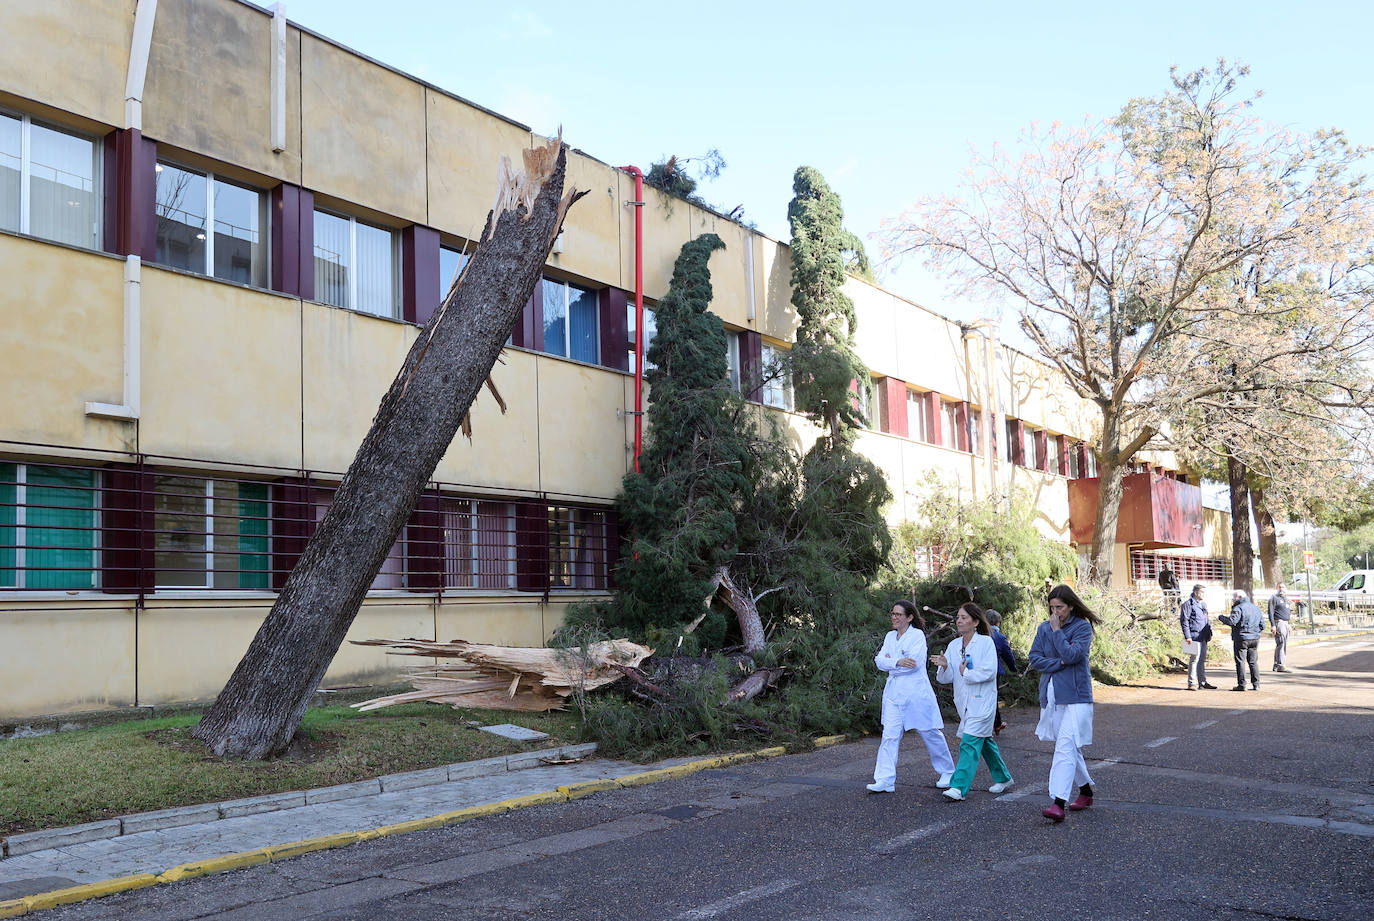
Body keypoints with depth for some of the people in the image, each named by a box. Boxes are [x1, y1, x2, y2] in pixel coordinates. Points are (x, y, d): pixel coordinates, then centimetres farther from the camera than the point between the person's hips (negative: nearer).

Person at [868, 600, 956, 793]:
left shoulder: (917, 635, -8)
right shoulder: (890, 636, 11)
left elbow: (914, 663, -20)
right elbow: (880, 661, 1)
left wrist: (889, 660, -9)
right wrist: (898, 662, -18)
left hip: (916, 692, -5)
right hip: (894, 693, 5)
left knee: (931, 734, 8)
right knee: (889, 735, -5)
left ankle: (946, 772, 27)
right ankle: (885, 780, -6)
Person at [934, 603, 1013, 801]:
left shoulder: (986, 642, -9)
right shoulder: (954, 646, 8)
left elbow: (989, 671, -18)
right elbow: (945, 679, 4)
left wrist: (965, 674, -11)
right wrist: (944, 666, -17)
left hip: (982, 701, -7)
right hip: (964, 702, 7)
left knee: (969, 743, -14)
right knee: (985, 742, 18)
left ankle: (959, 787, -16)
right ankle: (1003, 778, 35)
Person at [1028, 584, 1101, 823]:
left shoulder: (1082, 627, -5)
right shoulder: (1044, 628, 9)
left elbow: (1072, 655, -17)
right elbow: (1033, 658, 2)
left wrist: (1057, 631, -14)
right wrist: (1059, 663, -10)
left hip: (1074, 697, -6)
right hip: (1051, 696, 6)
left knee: (1065, 747, -16)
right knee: (1071, 748, 16)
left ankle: (1059, 803, -22)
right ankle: (1086, 792, 33)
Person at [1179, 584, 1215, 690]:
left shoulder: (1203, 604, 19)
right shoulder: (1188, 604, -8)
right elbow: (1184, 621, -11)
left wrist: (1209, 633, 18)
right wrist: (1187, 636, -16)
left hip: (1203, 638, 8)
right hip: (1194, 637, -8)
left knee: (1202, 660, 13)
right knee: (1194, 659, -9)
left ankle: (1202, 681, 20)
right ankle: (1192, 683, -5)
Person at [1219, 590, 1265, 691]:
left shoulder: (1238, 608, -11)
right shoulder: (1256, 608, 13)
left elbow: (1231, 621, -22)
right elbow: (1262, 625, 15)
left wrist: (1221, 617, -7)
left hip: (1241, 639, -7)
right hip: (1255, 639, 7)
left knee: (1240, 662, -1)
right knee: (1253, 662, 12)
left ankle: (1241, 685, -2)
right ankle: (1256, 684, 11)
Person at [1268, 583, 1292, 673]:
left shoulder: (1286, 599, 21)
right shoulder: (1274, 598, -3)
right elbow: (1271, 612, -10)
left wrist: (1289, 624, 20)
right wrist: (1272, 625, -17)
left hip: (1286, 624, 8)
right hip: (1278, 622, -8)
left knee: (1280, 645, 9)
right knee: (1281, 643, -16)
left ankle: (1276, 666, 13)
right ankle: (1280, 665, -20)